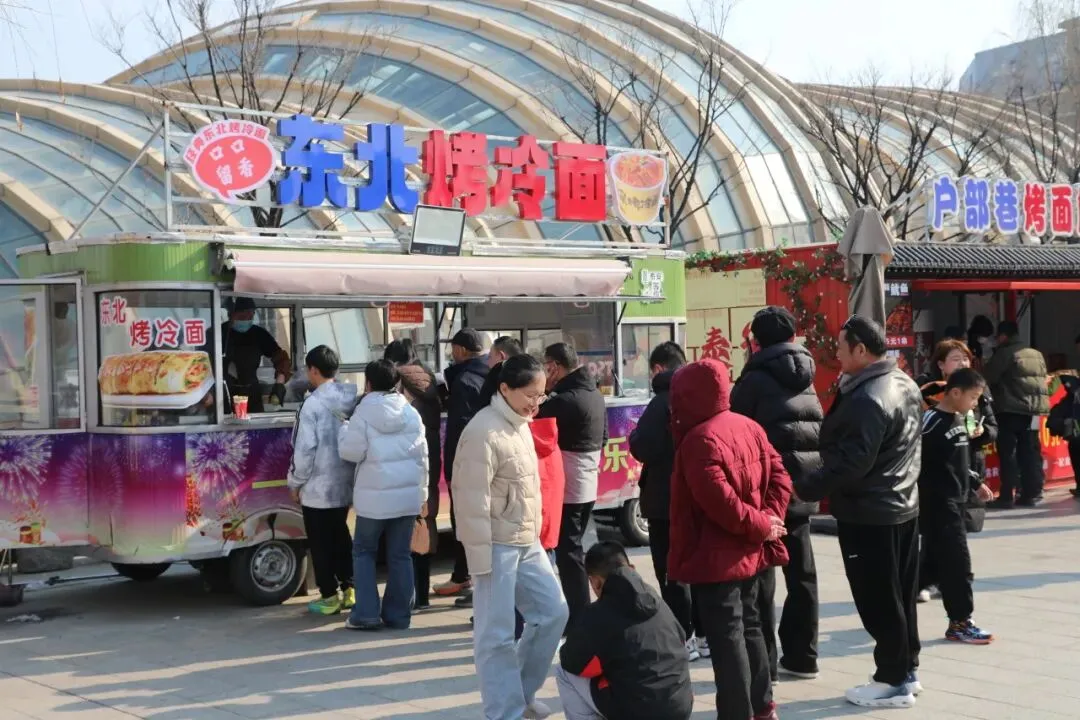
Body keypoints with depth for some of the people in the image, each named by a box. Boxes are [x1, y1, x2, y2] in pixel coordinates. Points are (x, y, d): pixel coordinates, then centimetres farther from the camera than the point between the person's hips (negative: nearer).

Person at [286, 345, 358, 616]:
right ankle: (348, 589, 22)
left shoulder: (313, 403, -18)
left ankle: (329, 597, 9)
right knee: (340, 536, 19)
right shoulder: (352, 400, 2)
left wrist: (295, 482, -6)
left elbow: (305, 449, -18)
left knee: (321, 543, 4)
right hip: (345, 484, 7)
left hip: (318, 487, -7)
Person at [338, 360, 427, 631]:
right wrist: (422, 491, 16)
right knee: (400, 554, 9)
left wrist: (344, 430, 11)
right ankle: (398, 614, 10)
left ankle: (366, 614, 3)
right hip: (408, 493, 4)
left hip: (375, 495, -4)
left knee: (364, 550, 9)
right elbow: (422, 455, 9)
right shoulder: (411, 413, 7)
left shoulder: (364, 412, -7)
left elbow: (351, 451, -8)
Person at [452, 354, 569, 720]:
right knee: (497, 634, -2)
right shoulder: (484, 432, -18)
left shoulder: (521, 425, 11)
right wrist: (481, 557, -19)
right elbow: (473, 500, -19)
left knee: (553, 612, 13)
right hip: (498, 546, -9)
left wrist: (534, 535, 18)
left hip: (528, 543, 9)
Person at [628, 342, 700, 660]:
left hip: (668, 499, -8)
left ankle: (682, 639, 1)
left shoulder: (664, 401, -17)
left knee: (671, 571, -1)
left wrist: (634, 436, -2)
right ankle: (705, 634, 21)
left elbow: (642, 449, -21)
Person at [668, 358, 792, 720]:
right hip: (750, 552, 9)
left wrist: (761, 526, -15)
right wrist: (767, 520, -4)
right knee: (749, 626, 20)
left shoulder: (699, 440, -19)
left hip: (716, 558, -9)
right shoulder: (749, 426, 8)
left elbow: (719, 501, -26)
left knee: (726, 637, -3)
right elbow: (779, 475, 6)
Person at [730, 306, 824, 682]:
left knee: (761, 575, -1)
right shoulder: (805, 377, 11)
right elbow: (818, 428, 14)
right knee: (801, 571, 13)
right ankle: (801, 656, 19)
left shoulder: (755, 379, -9)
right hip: (803, 483, 7)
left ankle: (762, 661, -1)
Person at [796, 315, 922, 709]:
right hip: (903, 507, 10)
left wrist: (803, 488, -21)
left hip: (869, 515, -10)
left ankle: (892, 681, 7)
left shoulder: (867, 399, -24)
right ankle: (906, 670, 26)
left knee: (878, 601, 0)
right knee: (900, 597, 17)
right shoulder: (905, 384, 9)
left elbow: (850, 463, -27)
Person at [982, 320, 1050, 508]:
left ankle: (1007, 496, -4)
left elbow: (986, 378, -8)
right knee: (1030, 452, 9)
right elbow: (1044, 380, 19)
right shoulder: (1037, 354, 15)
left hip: (1011, 410, -6)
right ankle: (1031, 494, 10)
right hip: (1033, 409, 6)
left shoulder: (1004, 353, -7)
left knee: (1008, 453, -3)